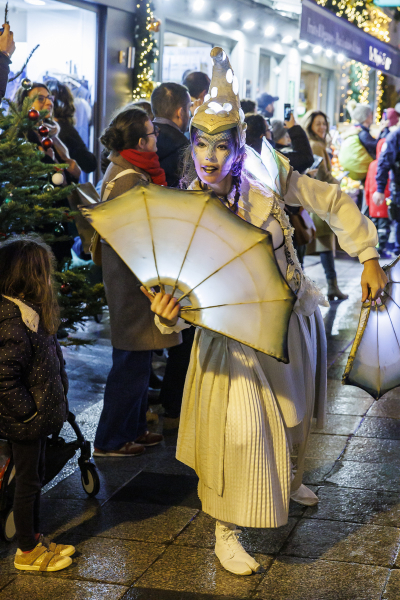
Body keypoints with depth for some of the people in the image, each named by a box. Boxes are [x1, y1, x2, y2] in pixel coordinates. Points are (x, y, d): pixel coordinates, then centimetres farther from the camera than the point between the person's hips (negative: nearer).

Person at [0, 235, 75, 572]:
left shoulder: (29, 313, 5)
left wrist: (46, 410, 13)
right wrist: (28, 413, -21)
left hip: (38, 417, 9)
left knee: (34, 480, 21)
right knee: (28, 482, 6)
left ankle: (36, 540, 36)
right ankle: (27, 553, 21)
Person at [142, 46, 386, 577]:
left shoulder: (267, 177, -18)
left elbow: (335, 204, -5)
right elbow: (181, 286, -27)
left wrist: (368, 258, -8)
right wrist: (168, 315, -50)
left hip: (293, 319, 3)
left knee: (292, 413, 25)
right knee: (239, 431, -8)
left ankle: (288, 477, 56)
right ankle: (226, 532, 13)